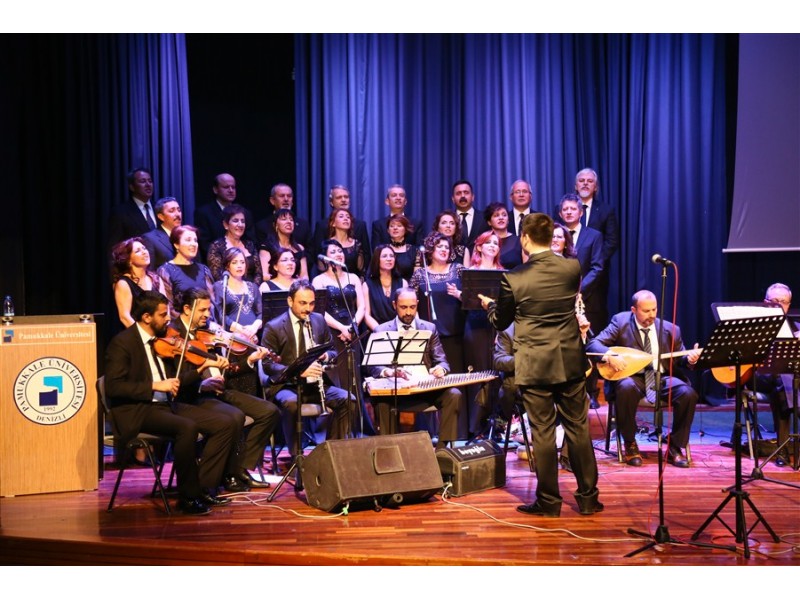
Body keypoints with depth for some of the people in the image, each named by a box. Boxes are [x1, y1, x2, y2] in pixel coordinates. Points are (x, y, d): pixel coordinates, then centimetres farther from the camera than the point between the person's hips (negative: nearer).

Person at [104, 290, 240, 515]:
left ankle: (204, 487, -5)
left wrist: (202, 367, 1)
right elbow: (113, 387, -17)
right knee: (187, 427, -34)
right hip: (138, 411, -7)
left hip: (168, 405, 8)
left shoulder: (162, 340, 13)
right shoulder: (122, 343, -7)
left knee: (226, 423, -9)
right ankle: (188, 496, -18)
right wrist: (154, 385, -22)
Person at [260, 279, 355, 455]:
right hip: (286, 385, -4)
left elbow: (333, 351, 15)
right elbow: (268, 365, -11)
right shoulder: (273, 328, -6)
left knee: (347, 399, -21)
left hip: (315, 384, 4)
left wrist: (326, 355, -11)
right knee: (291, 403, -38)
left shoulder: (319, 321, 9)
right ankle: (296, 454, -22)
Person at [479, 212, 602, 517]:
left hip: (534, 366, -3)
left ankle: (549, 501, 12)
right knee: (578, 429, 11)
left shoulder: (513, 278, -12)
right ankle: (588, 498, 18)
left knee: (542, 432, 4)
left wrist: (489, 304, 24)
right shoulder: (572, 269, -3)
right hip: (570, 362, 3)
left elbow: (500, 322, 2)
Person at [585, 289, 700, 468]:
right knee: (627, 387, -38)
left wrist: (689, 358, -14)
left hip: (662, 377, 3)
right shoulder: (621, 322, -2)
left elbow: (678, 360, 10)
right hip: (632, 376, -2)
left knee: (688, 393, -26)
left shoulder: (670, 329, 5)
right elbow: (592, 344, -8)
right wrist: (610, 356, -27)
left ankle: (675, 448, -8)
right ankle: (630, 444, -16)